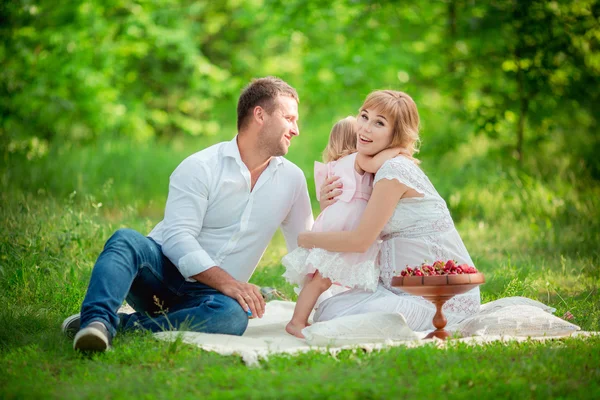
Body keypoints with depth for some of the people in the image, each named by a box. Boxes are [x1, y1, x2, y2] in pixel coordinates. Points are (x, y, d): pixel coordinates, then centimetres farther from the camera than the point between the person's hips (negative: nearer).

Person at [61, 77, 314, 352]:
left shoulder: (292, 179, 11)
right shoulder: (200, 167, -5)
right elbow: (178, 238, -16)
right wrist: (227, 281, -28)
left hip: (207, 295, 2)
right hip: (162, 271, -2)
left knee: (234, 316, -36)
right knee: (126, 239, -34)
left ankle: (123, 325, -32)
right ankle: (98, 321, -53)